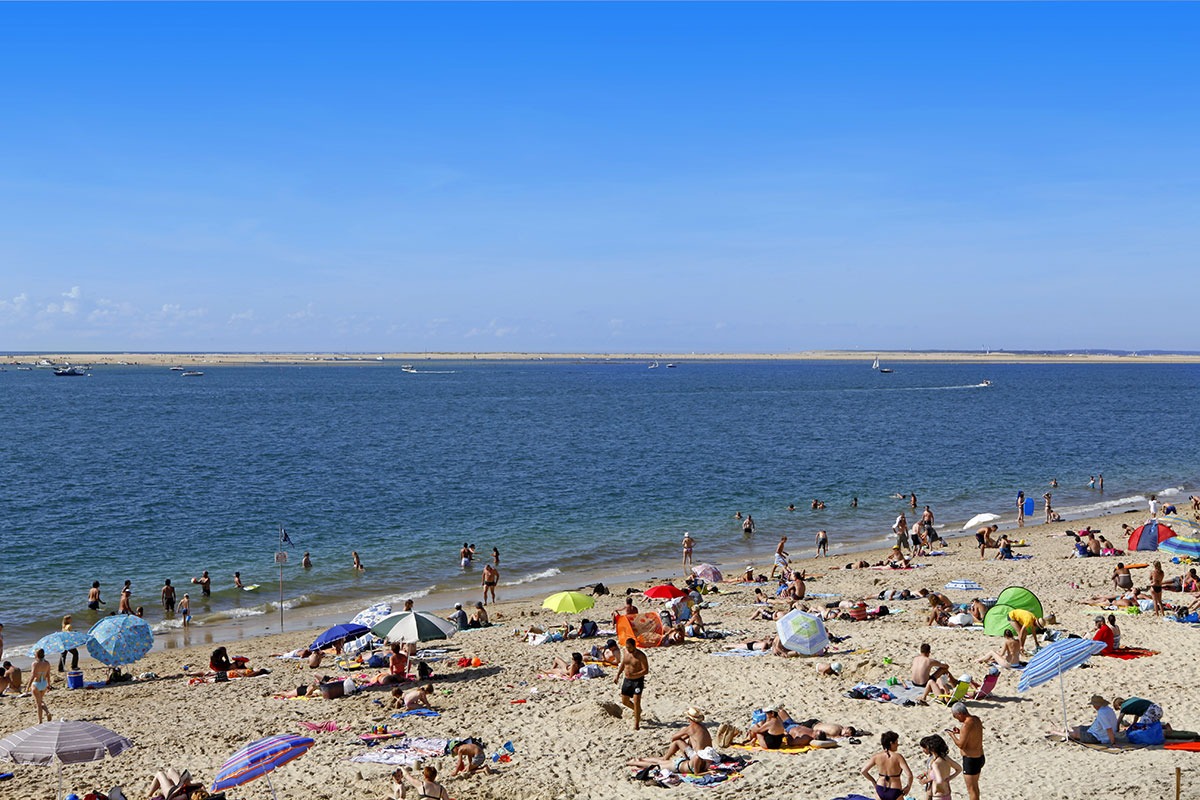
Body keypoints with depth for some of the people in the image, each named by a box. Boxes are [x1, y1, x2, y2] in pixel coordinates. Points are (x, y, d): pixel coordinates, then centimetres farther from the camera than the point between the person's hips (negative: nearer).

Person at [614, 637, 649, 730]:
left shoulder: (641, 656, -17)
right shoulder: (626, 652, 1)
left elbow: (646, 671, -19)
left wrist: (634, 675, -30)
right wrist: (618, 675, 14)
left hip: (638, 681, -7)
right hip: (627, 680, 7)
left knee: (636, 701, -14)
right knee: (624, 701, 14)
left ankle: (636, 724, -6)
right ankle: (638, 710, 42)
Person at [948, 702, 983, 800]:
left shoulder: (967, 725, -25)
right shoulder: (976, 719, 3)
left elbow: (961, 745, -23)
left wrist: (952, 735, -7)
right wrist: (960, 732, 11)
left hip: (971, 760, -9)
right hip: (980, 757, 9)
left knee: (971, 789, 1)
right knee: (975, 786, 25)